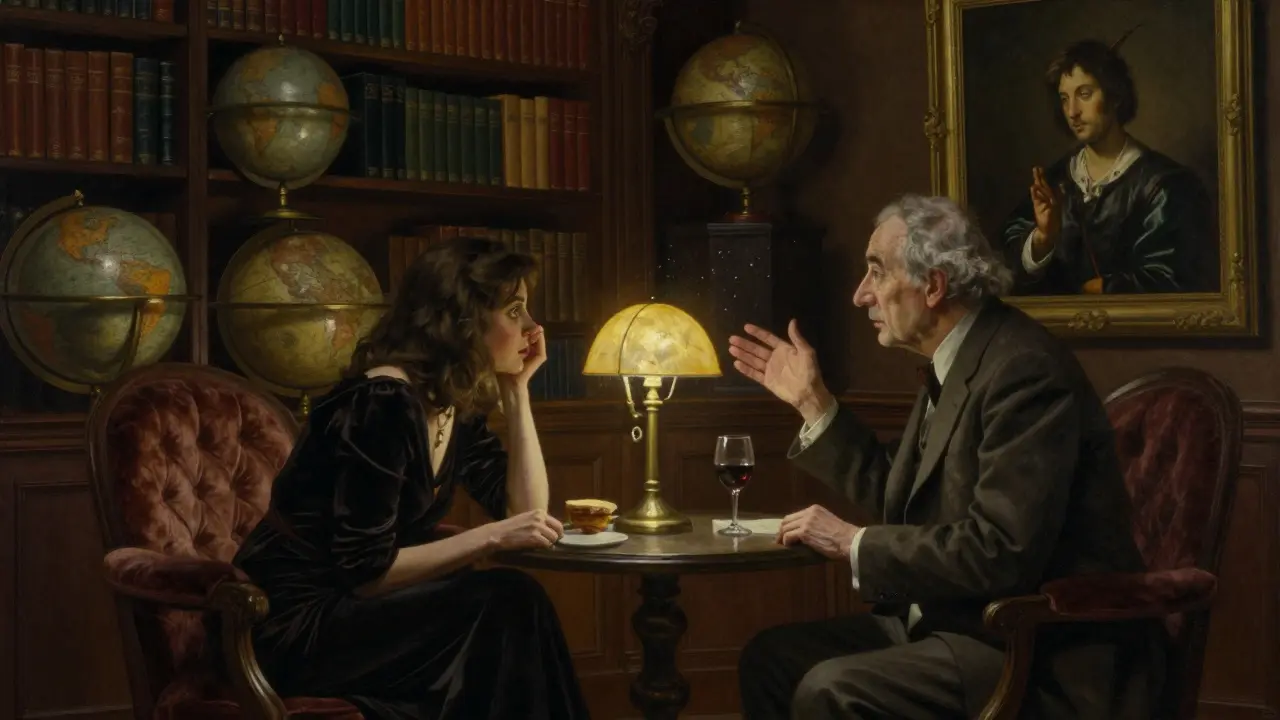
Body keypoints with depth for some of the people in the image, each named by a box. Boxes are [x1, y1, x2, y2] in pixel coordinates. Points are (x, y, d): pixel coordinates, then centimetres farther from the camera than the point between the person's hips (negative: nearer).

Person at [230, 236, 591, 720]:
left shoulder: (459, 404, 6)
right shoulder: (384, 400, -21)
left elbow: (522, 508, 3)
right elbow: (364, 570, -22)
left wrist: (516, 391, 1)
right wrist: (490, 537, -25)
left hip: (356, 609, 8)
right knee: (509, 604, -21)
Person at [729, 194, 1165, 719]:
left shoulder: (1024, 370, -21)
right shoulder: (957, 363, 10)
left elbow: (1002, 553, -27)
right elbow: (899, 498, 17)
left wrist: (855, 543, -18)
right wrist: (812, 401, 15)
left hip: (1045, 656, -10)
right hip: (961, 622, 10)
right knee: (770, 657, 5)